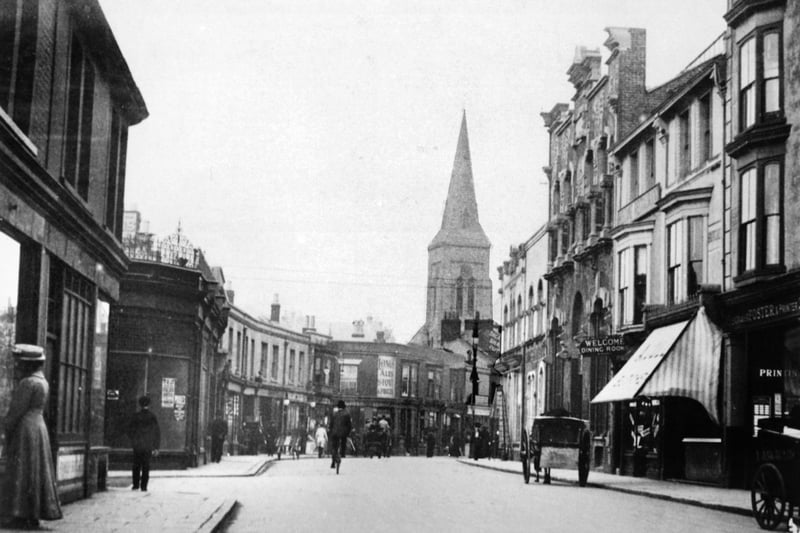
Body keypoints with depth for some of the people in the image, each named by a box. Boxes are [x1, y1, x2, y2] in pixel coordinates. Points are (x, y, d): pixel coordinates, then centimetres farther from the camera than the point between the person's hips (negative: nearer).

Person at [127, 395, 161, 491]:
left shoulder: (136, 416, -5)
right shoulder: (152, 417, -1)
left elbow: (130, 430, 0)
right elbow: (157, 433, 1)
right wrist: (156, 447, 6)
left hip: (137, 446, -1)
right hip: (148, 446, 1)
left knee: (136, 466, 10)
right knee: (146, 466, 5)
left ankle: (136, 485, 9)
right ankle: (144, 486, 2)